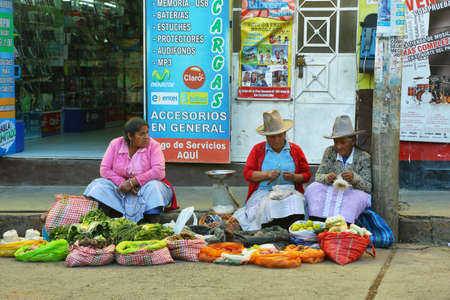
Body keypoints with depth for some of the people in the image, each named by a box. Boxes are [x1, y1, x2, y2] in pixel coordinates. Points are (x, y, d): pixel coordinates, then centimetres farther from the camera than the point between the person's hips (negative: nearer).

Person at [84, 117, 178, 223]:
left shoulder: (153, 145, -8)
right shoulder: (115, 144, -1)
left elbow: (159, 172, -20)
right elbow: (104, 170, -4)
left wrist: (132, 182, -25)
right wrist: (123, 183, -19)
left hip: (144, 188, -2)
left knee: (153, 187, -34)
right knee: (101, 186, -20)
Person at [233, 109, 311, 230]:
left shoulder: (295, 150, 15)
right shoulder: (258, 149, 13)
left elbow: (306, 175, 13)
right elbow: (247, 173, 6)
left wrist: (294, 177, -10)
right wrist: (267, 174, -11)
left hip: (289, 192, 1)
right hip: (263, 192, 0)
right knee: (267, 205, -34)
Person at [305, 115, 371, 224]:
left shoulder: (364, 157, -4)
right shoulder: (330, 152, 4)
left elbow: (368, 187, -9)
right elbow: (318, 176, -1)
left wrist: (355, 178, -30)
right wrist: (326, 178, -26)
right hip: (330, 192, 3)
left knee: (357, 197, -35)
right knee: (313, 188, -23)